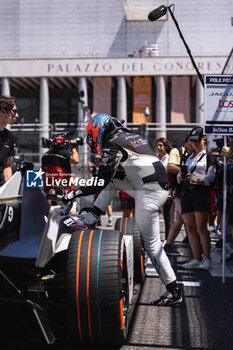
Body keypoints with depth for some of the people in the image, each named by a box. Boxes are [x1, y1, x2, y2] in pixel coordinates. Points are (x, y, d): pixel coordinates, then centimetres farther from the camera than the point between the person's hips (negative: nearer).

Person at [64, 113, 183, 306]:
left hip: (149, 193, -9)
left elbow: (101, 181, -11)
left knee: (151, 243, -2)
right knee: (113, 178, 22)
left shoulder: (113, 146, -9)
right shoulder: (132, 136, 18)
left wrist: (74, 193, -1)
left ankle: (174, 291, 2)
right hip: (161, 187, 9)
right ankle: (94, 215, 23)